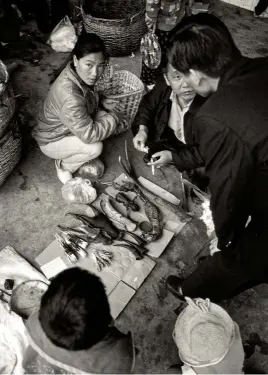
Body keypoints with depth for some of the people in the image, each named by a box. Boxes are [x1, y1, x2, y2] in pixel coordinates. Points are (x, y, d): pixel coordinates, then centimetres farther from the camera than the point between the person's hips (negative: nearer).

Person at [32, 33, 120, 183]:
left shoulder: (80, 75, -13)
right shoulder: (69, 96, -39)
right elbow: (89, 135, -34)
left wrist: (101, 103, -10)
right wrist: (114, 118, -20)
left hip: (69, 127, 8)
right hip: (52, 141, -8)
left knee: (104, 117, -7)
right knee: (95, 148, -27)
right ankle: (64, 166, 3)